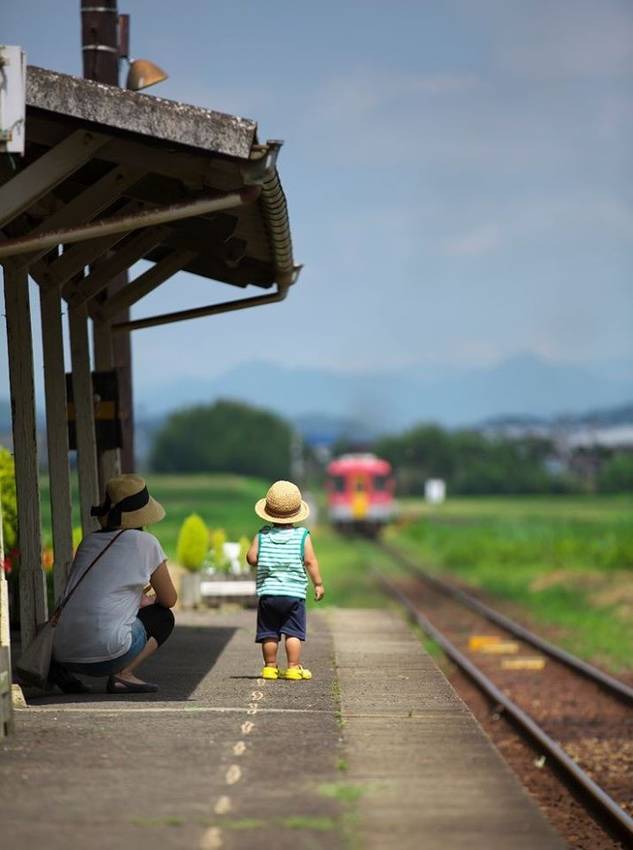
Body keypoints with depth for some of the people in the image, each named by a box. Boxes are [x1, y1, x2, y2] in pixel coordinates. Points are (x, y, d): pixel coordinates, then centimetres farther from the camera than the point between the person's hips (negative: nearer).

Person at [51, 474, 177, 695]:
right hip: (105, 651, -6)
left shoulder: (89, 542, 18)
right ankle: (123, 674, -5)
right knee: (163, 618, 17)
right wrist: (152, 600, 35)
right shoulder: (145, 543, 2)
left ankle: (63, 668, 11)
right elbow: (169, 600, 13)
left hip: (62, 651, 6)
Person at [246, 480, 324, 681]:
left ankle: (270, 667, 10)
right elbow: (310, 561, -6)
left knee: (269, 634, 7)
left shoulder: (262, 536, 0)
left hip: (267, 593, 2)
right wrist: (318, 584, 2)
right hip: (294, 593, -2)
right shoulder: (302, 536, -3)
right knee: (293, 633, 0)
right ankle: (293, 668, -3)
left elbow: (252, 558, -3)